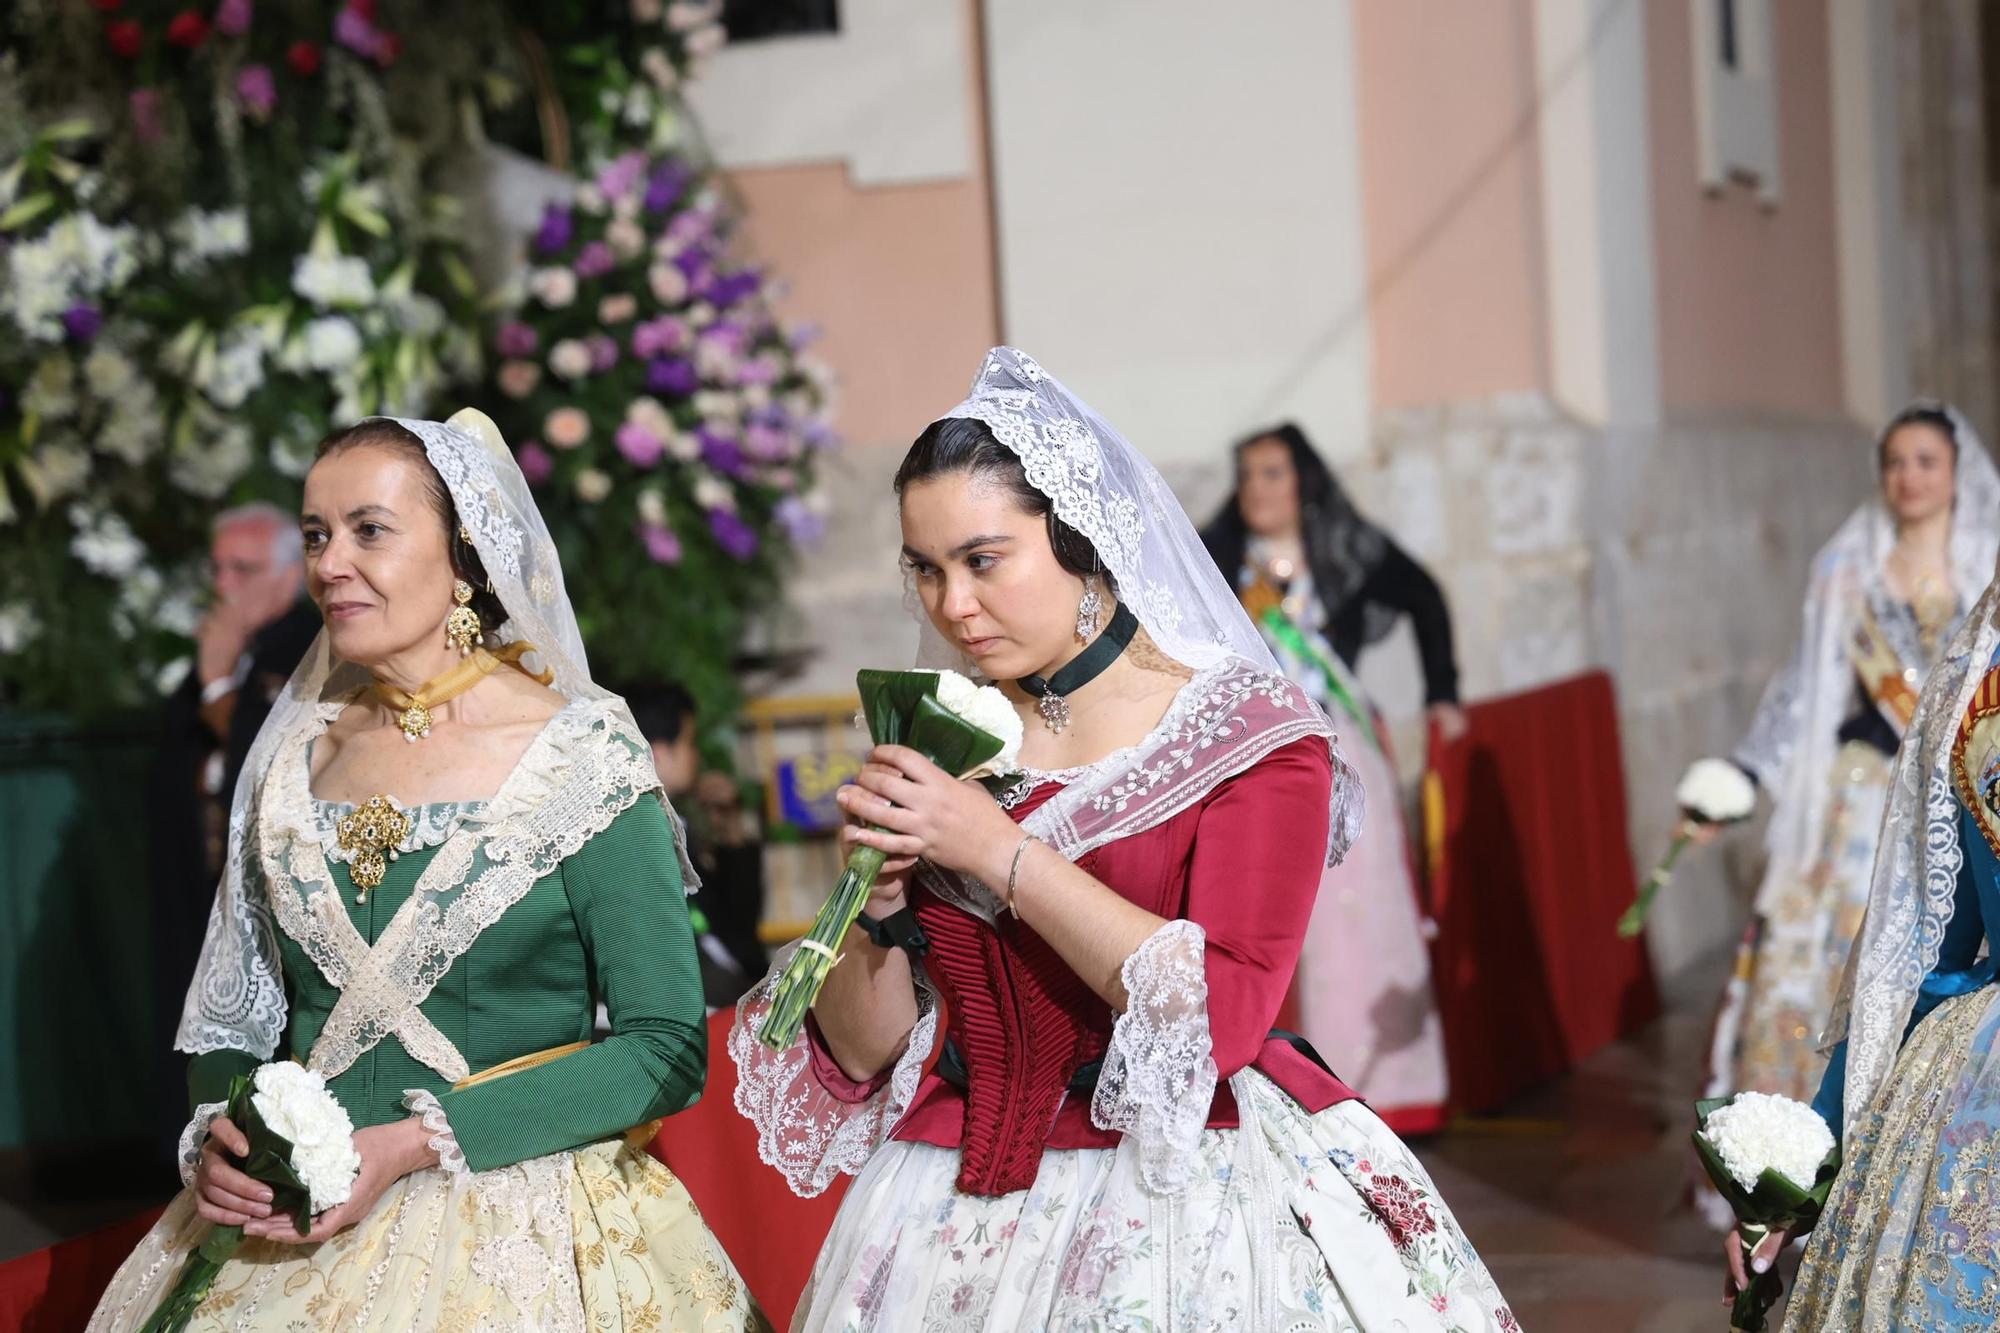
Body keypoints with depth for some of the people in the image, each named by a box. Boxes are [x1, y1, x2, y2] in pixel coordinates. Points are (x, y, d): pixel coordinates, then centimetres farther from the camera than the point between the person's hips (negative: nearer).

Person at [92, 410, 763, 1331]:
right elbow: (236, 1015, 15)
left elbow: (668, 1049, -11)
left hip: (517, 1235, -4)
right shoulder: (297, 753, 7)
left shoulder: (580, 757, -7)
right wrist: (219, 1131, -7)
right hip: (299, 1232, 4)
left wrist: (409, 1145, -16)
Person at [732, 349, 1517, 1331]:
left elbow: (1226, 1013, -19)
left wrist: (1002, 852, -19)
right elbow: (860, 1054, 7)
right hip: (954, 1214, 4)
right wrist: (877, 906, -12)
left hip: (1182, 1203, -4)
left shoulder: (1252, 733, -6)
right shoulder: (931, 745, 6)